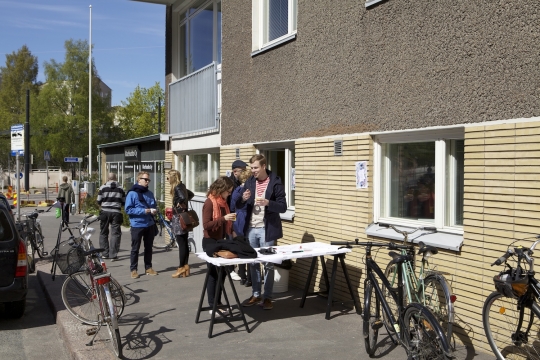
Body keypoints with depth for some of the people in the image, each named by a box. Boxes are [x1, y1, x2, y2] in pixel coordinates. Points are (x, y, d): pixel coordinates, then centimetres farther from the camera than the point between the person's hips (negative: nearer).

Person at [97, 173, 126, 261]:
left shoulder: (103, 188, -1)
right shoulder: (120, 189, 5)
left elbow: (99, 201, 0)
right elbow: (124, 202, 8)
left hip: (105, 212, 0)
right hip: (116, 213, 0)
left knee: (103, 233, 13)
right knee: (115, 233, 1)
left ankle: (105, 253, 15)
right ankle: (113, 255, -5)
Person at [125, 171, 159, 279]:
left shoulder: (150, 193, 8)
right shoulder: (132, 193, -9)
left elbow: (154, 205, 19)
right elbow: (128, 209, -13)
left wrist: (154, 211, -5)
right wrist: (143, 211, -20)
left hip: (150, 225, 5)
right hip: (137, 225, -5)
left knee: (148, 247, 14)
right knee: (135, 248, 4)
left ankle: (148, 267, 25)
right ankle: (133, 269, 13)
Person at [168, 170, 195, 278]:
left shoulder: (177, 188, -14)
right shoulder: (181, 187, 12)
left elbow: (182, 198, -33)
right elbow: (191, 195, 27)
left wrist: (181, 204, -15)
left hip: (179, 217, -9)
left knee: (181, 244, -4)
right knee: (184, 243, 11)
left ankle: (181, 268, 1)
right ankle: (185, 267, 15)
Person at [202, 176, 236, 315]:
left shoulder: (223, 202, 8)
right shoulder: (209, 203, -17)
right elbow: (206, 225, -22)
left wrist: (231, 231, 8)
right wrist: (223, 218, -29)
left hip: (220, 241, 8)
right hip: (210, 242, -8)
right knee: (213, 273, -2)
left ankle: (218, 303, 21)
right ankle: (213, 306, 7)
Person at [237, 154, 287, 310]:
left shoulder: (275, 183, -8)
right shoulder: (249, 182, 6)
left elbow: (283, 207, -10)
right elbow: (238, 206, 8)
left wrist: (267, 202, -27)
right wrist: (243, 199, -14)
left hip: (267, 230, -5)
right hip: (251, 228, 5)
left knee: (268, 264, 3)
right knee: (253, 263, 12)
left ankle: (267, 297, 13)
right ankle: (256, 295, 23)